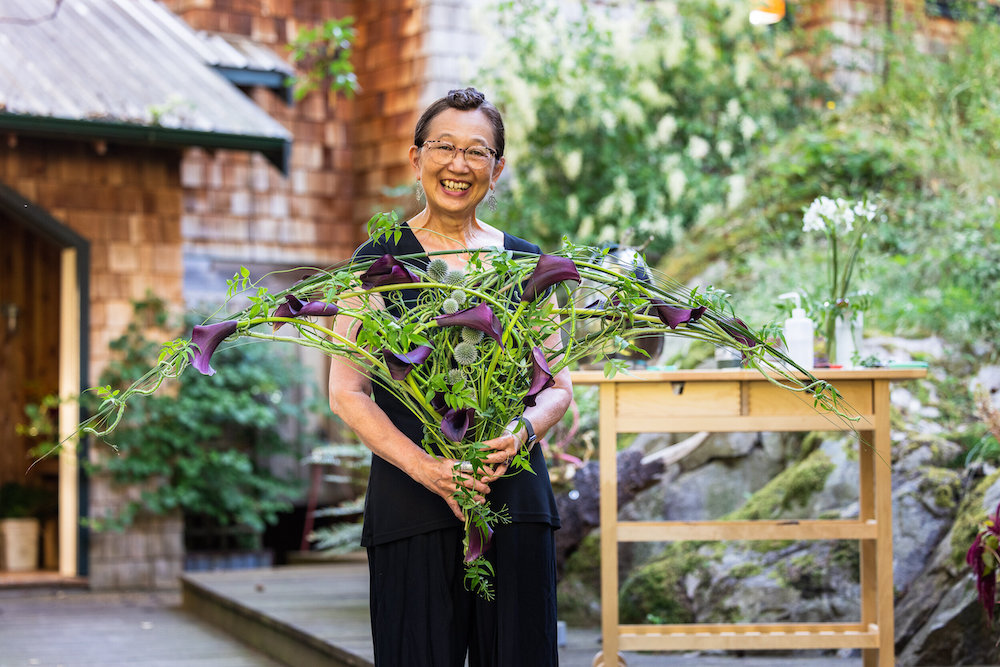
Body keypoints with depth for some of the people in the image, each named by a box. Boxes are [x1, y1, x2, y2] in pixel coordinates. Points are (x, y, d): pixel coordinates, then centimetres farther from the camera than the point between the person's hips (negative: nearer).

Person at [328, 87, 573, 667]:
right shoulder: (380, 260, 4)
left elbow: (558, 386, 14)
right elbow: (347, 393, -1)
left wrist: (523, 431, -9)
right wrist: (424, 466, -15)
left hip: (516, 500, 3)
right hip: (411, 505, -2)